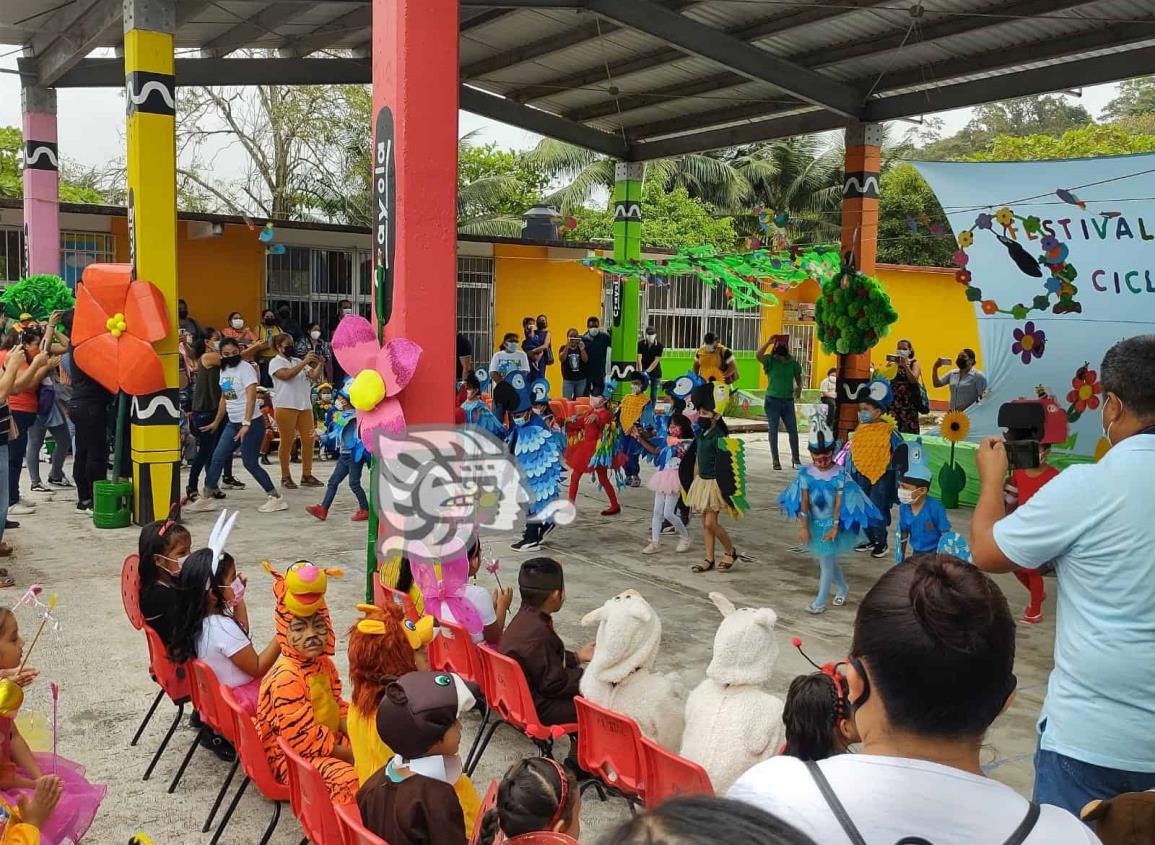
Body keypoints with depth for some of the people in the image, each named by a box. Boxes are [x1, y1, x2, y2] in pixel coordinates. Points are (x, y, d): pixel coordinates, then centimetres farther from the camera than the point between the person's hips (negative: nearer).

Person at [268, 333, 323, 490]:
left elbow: (314, 376, 11)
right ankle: (286, 477, 7)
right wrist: (305, 362, -21)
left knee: (308, 440, 3)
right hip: (286, 407, -6)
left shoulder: (298, 361, 18)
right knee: (287, 442, -1)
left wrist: (319, 364, -7)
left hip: (305, 406, 6)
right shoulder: (275, 362, 1)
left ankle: (307, 475, 10)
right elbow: (287, 375, -19)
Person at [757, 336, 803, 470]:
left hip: (788, 401, 3)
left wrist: (799, 387, -4)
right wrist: (768, 342, -25)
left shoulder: (792, 363, 4)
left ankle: (795, 459, 12)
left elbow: (798, 377, 16)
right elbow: (758, 355, -24)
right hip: (772, 400, -3)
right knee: (773, 430, 2)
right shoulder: (770, 361, -5)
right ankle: (776, 460, 7)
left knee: (793, 430, 2)